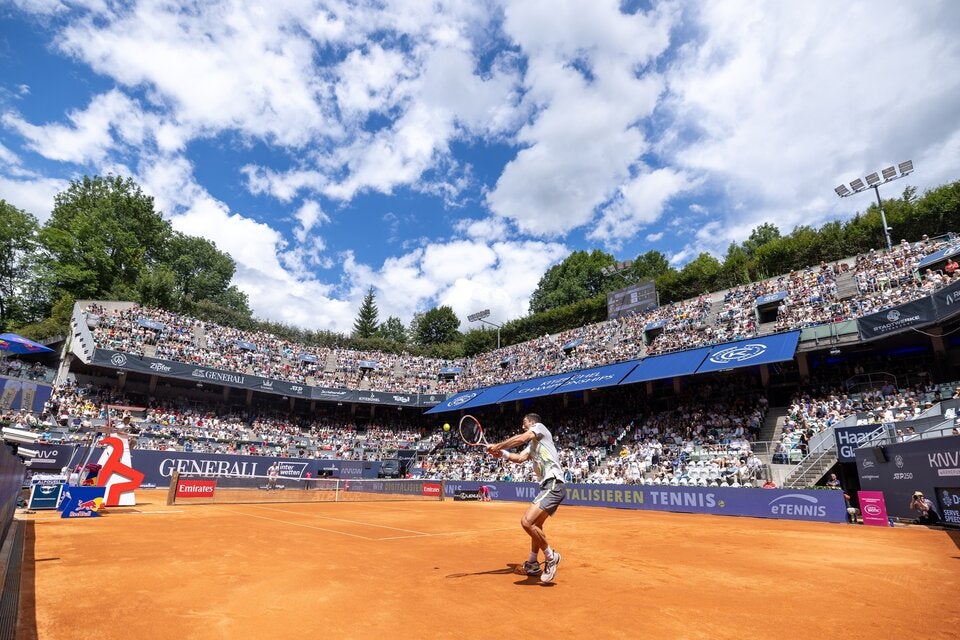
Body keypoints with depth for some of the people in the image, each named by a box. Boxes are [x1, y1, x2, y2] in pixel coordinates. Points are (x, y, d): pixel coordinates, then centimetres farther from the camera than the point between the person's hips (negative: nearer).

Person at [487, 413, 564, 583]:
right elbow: (520, 458, 11)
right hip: (547, 486, 11)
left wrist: (497, 446, -10)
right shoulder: (532, 444, 26)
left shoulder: (539, 426, 1)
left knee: (526, 521, -20)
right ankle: (533, 563, 41)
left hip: (553, 484, -11)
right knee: (536, 525, 24)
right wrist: (502, 454, -4)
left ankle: (551, 557, -3)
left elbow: (521, 438, -16)